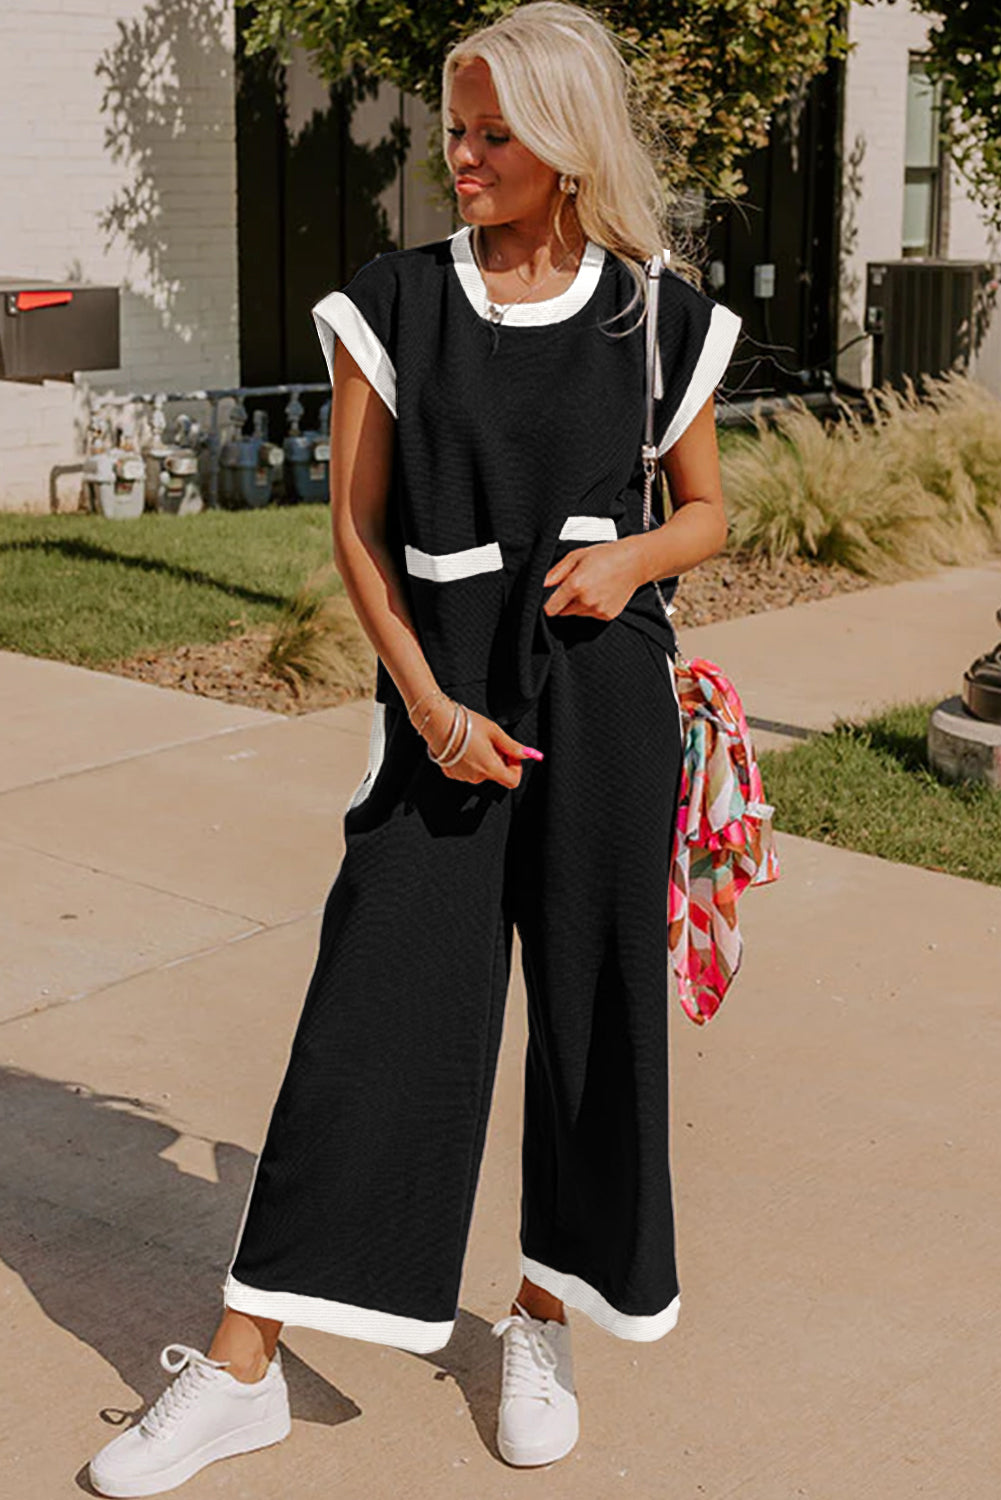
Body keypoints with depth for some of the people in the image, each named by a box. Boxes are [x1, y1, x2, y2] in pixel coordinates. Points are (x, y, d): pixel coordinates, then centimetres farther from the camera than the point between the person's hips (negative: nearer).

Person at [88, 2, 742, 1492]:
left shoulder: (658, 319, 3)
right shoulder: (396, 304, 2)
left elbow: (706, 510, 13)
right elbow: (358, 527, 1)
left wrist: (637, 556, -10)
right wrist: (430, 702, -10)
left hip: (605, 695, 1)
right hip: (441, 695, -1)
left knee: (593, 1006, 7)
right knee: (374, 1004, -3)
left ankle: (542, 1323, 27)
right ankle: (240, 1368, 6)